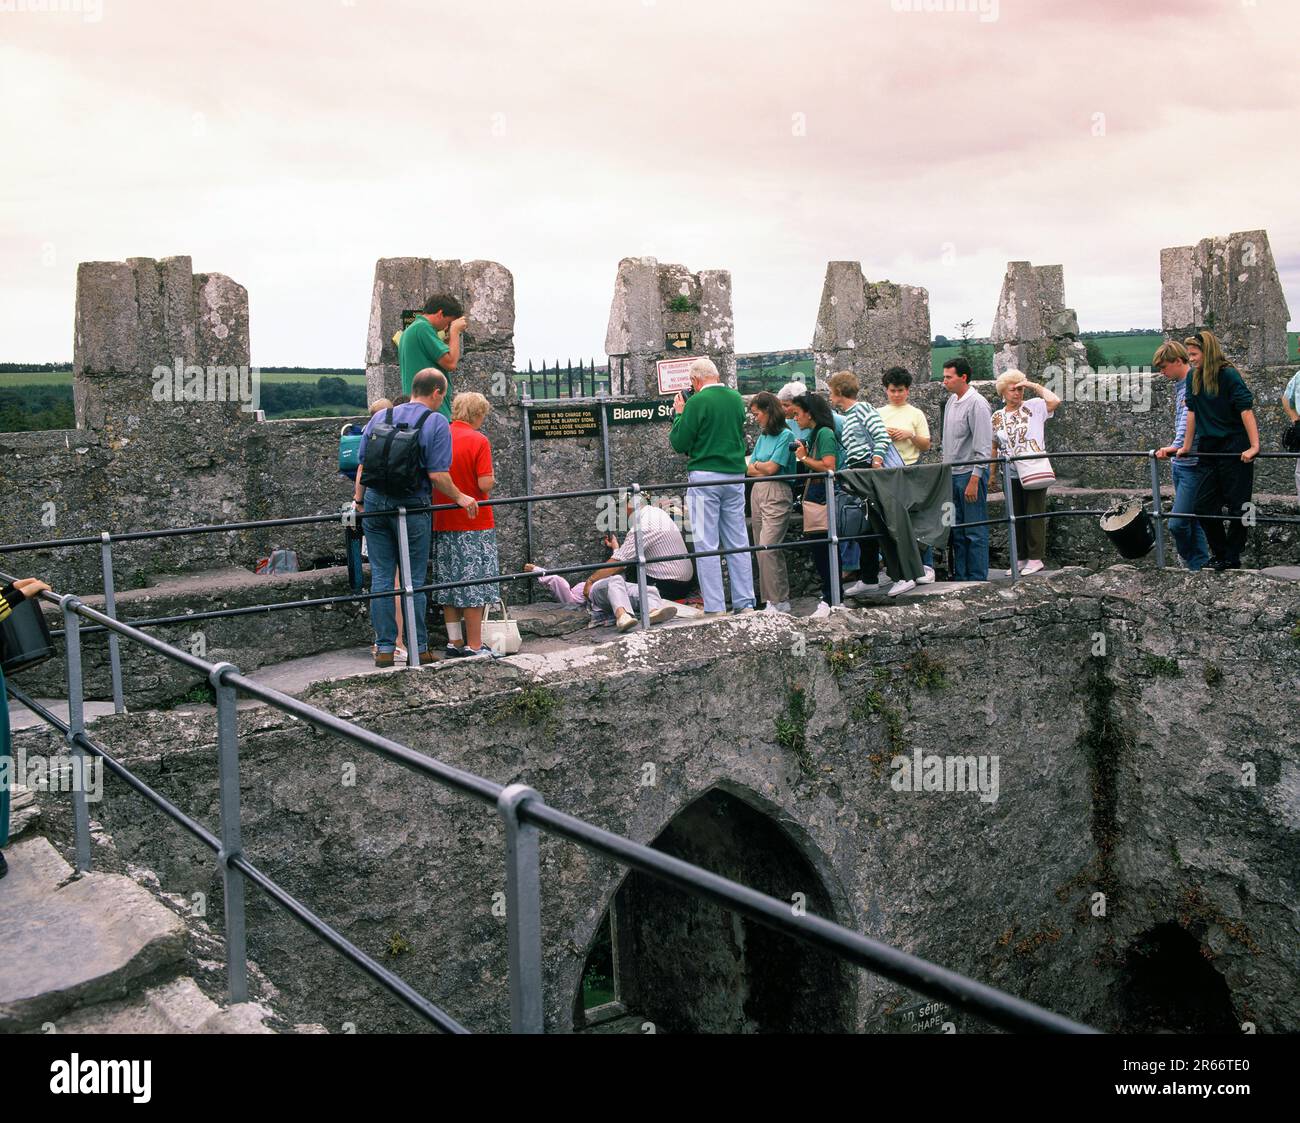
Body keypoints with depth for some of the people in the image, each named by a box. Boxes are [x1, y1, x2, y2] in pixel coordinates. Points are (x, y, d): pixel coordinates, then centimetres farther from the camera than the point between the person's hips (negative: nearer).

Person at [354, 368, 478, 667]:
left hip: (375, 503, 4)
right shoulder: (436, 422, -4)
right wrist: (460, 497, 1)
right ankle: (418, 649, 10)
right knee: (414, 580, 4)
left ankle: (384, 648, 9)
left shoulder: (379, 418, 10)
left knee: (381, 578, 7)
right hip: (412, 508, -4)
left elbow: (362, 465, 9)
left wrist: (359, 500, 17)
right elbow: (437, 474, -12)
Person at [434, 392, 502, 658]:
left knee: (449, 585, 12)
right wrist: (492, 479, 3)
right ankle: (474, 646, 2)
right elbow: (485, 484, -17)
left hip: (442, 524, 5)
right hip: (474, 525, -5)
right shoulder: (478, 440, -11)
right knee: (474, 586, 0)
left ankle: (454, 643, 17)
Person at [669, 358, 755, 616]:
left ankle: (715, 609, -3)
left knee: (707, 544, -2)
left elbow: (679, 444, -9)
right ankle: (745, 604, 12)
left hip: (705, 476, -6)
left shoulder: (697, 402, -11)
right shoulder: (736, 399, 8)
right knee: (738, 543, 9)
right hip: (735, 475, 6)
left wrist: (679, 413, 6)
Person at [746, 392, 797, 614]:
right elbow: (749, 470, 13)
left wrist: (757, 465, 5)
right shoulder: (762, 437, 17)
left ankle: (779, 601, -11)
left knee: (768, 548, -15)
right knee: (762, 549, 5)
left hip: (777, 494, -8)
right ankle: (771, 598, 9)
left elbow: (771, 468, -11)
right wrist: (764, 468, -5)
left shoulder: (785, 435, -7)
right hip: (757, 493, 8)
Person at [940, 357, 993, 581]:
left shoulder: (977, 404, -11)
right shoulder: (951, 402, 14)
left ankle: (977, 579, 0)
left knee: (975, 532, -4)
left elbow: (983, 447, -15)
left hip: (970, 473, -8)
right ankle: (959, 577, 17)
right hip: (952, 474, 8)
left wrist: (974, 480, -18)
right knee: (957, 531, 11)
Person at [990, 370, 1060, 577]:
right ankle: (1020, 558, 17)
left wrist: (1034, 385, -11)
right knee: (1016, 518, 9)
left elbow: (1055, 401, -19)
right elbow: (995, 447, 15)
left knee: (1035, 516, -1)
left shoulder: (1033, 407, -1)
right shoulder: (997, 417, 9)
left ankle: (1035, 558, 5)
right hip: (1011, 475, 4)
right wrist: (992, 473, 13)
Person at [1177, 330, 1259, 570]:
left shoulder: (1229, 375, -12)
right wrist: (1187, 446, 15)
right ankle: (1221, 554, 17)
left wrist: (1254, 446, -24)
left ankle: (1232, 558, 9)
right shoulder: (1195, 379, 8)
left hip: (1235, 450, -7)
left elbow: (1246, 410, -18)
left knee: (1238, 507, 0)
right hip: (1210, 449, 7)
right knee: (1202, 507, 4)